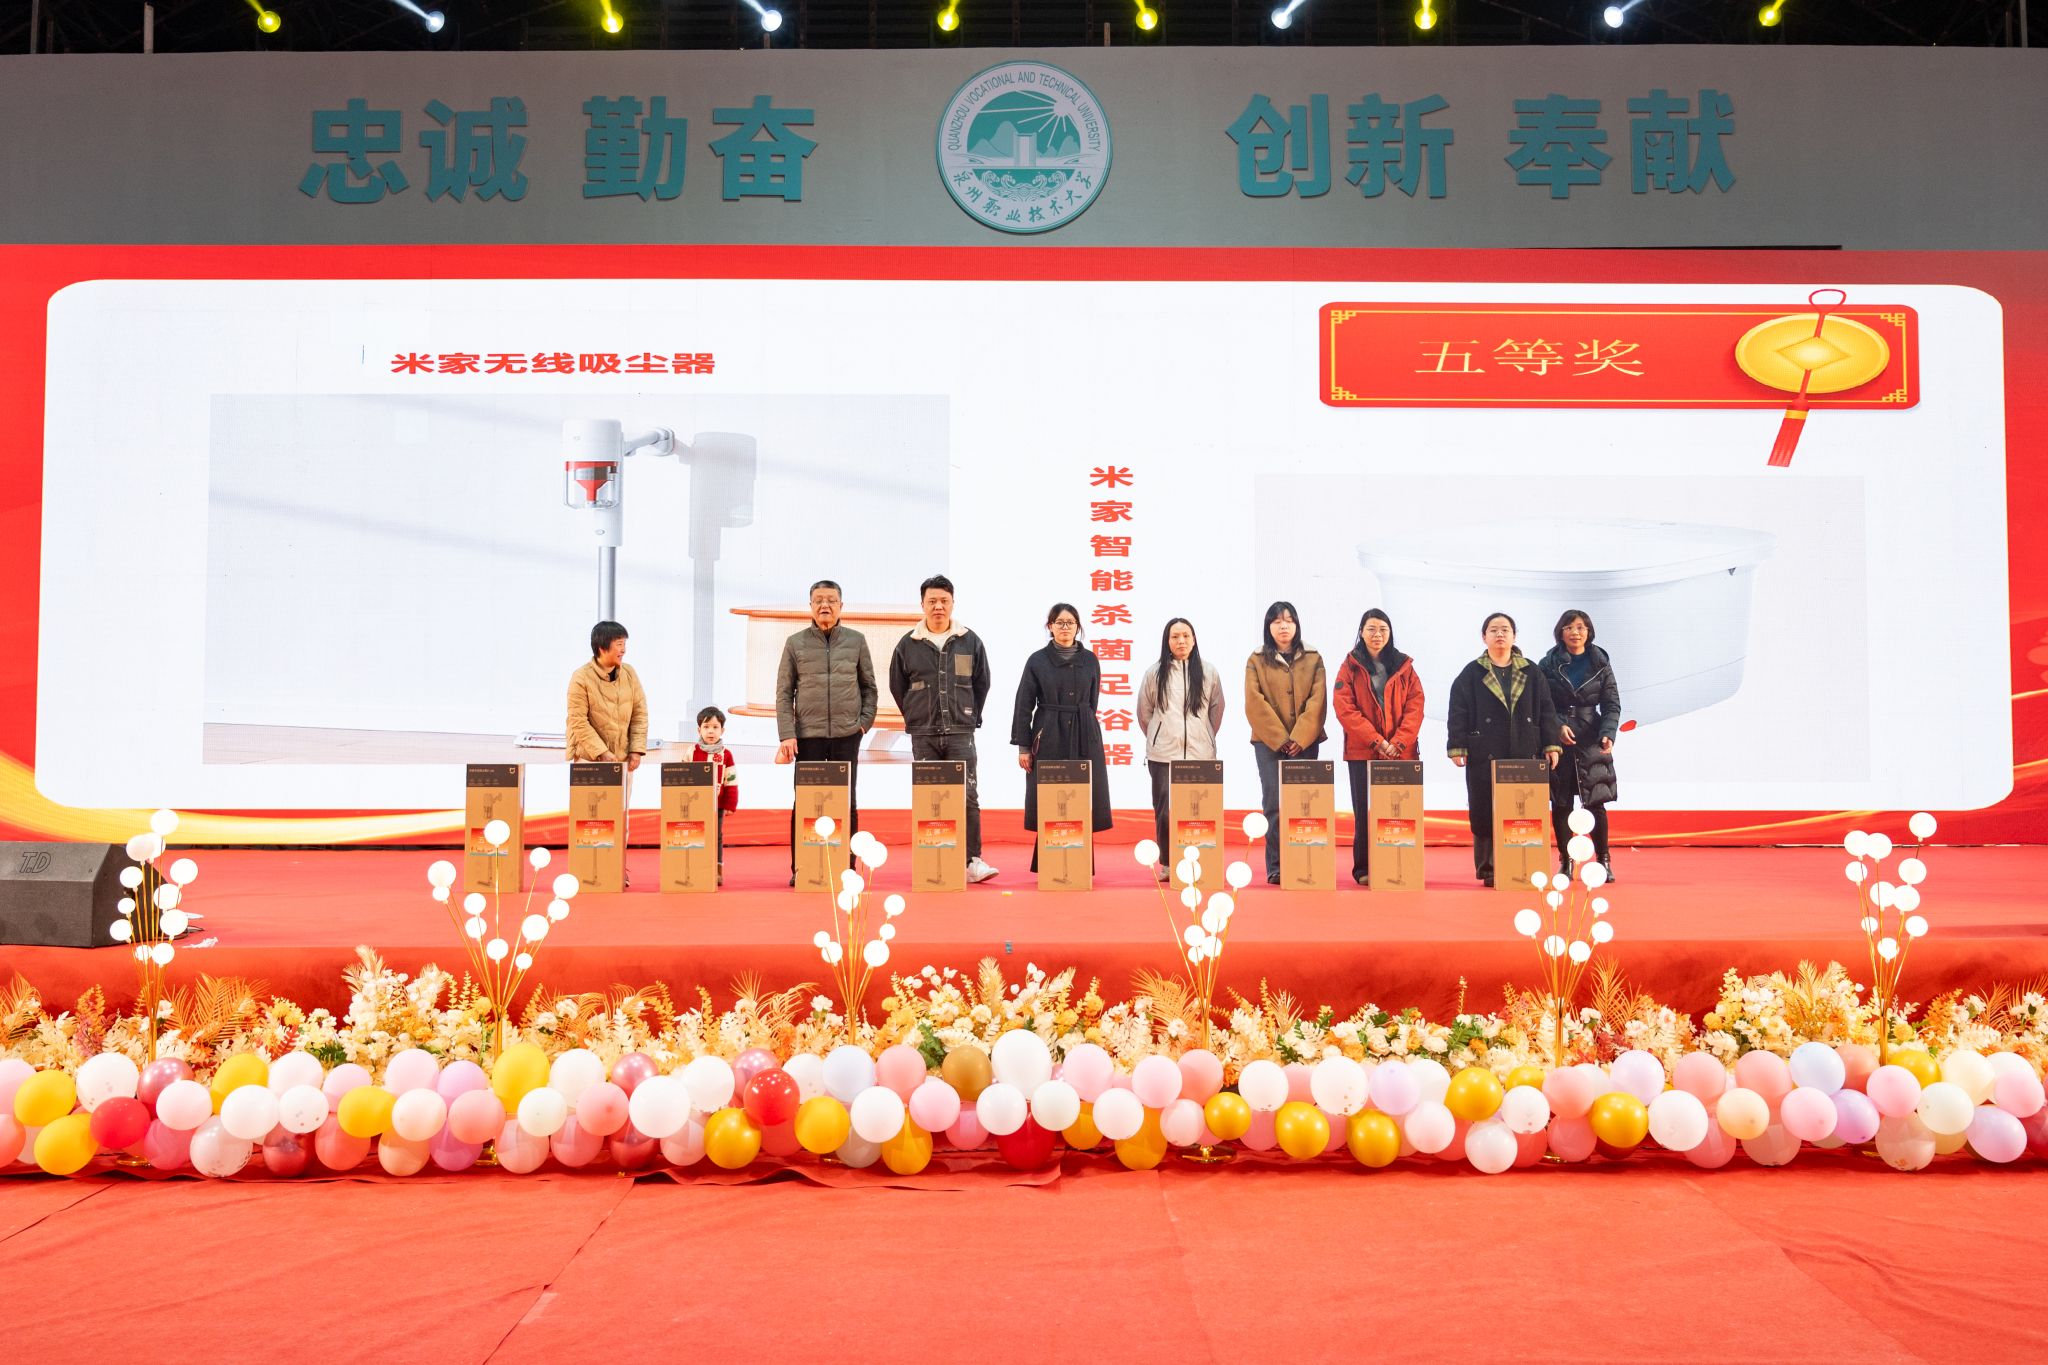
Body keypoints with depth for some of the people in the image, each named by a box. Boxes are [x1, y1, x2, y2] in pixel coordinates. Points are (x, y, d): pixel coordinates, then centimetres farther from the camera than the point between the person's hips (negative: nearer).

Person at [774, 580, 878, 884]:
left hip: (847, 734, 1)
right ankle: (800, 869, 9)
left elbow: (869, 687, 12)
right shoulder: (795, 643, 3)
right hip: (808, 734, -1)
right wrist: (786, 735, -6)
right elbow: (784, 693, 2)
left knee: (846, 803, 5)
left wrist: (865, 721, 0)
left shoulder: (856, 640, 6)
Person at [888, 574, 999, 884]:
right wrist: (916, 718, 11)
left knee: (968, 797, -7)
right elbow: (897, 686, 13)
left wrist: (970, 717, 11)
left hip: (960, 733, 0)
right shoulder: (908, 644, 3)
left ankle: (973, 861, -6)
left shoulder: (970, 641, 4)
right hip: (923, 736, 0)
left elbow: (982, 683, 13)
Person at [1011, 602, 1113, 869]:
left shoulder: (1089, 660, 7)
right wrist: (1023, 746, -4)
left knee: (1083, 801, 0)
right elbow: (1024, 705, 1)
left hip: (1084, 738, 2)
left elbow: (1092, 701, 13)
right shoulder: (1037, 661, 1)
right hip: (1049, 739, -2)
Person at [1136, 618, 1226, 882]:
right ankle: (1167, 863, 9)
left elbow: (1217, 709, 16)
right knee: (1164, 810, -2)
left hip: (1200, 753, 0)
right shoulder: (1154, 673, 3)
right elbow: (1144, 712, 13)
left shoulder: (1207, 674, 5)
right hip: (1163, 754, 0)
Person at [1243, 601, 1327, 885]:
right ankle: (1275, 868, -1)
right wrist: (1280, 739, -11)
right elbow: (1255, 703, -4)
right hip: (1269, 742, -1)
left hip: (1305, 742, 1)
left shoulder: (1313, 659, 8)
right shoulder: (1257, 660, 4)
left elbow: (1317, 700, -1)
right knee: (1274, 804, -4)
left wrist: (1299, 738, -12)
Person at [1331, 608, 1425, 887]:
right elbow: (1345, 709, -5)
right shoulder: (1350, 666, 5)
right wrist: (1377, 740, -13)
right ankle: (1364, 870, 8)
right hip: (1362, 752, -1)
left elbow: (1415, 706, 4)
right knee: (1364, 811, 0)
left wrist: (1399, 742, -10)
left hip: (1401, 752, 1)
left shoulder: (1404, 666, 11)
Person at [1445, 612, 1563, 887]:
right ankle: (1488, 869, 3)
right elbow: (1458, 713, 1)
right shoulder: (1471, 674, 5)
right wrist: (1457, 747, -6)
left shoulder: (1532, 673, 11)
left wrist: (1551, 745, 2)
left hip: (1525, 755, 2)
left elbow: (1546, 711, 10)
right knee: (1485, 813, -2)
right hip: (1484, 756, -2)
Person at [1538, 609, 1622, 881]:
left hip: (1591, 742, 0)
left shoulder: (1600, 664, 6)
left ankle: (1603, 861, 8)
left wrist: (1608, 734, -12)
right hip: (1557, 742, 0)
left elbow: (1612, 705, 3)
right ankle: (1565, 862, 10)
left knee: (1596, 803, -4)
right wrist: (1558, 725, -14)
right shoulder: (1548, 665, 4)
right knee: (1560, 804, 1)